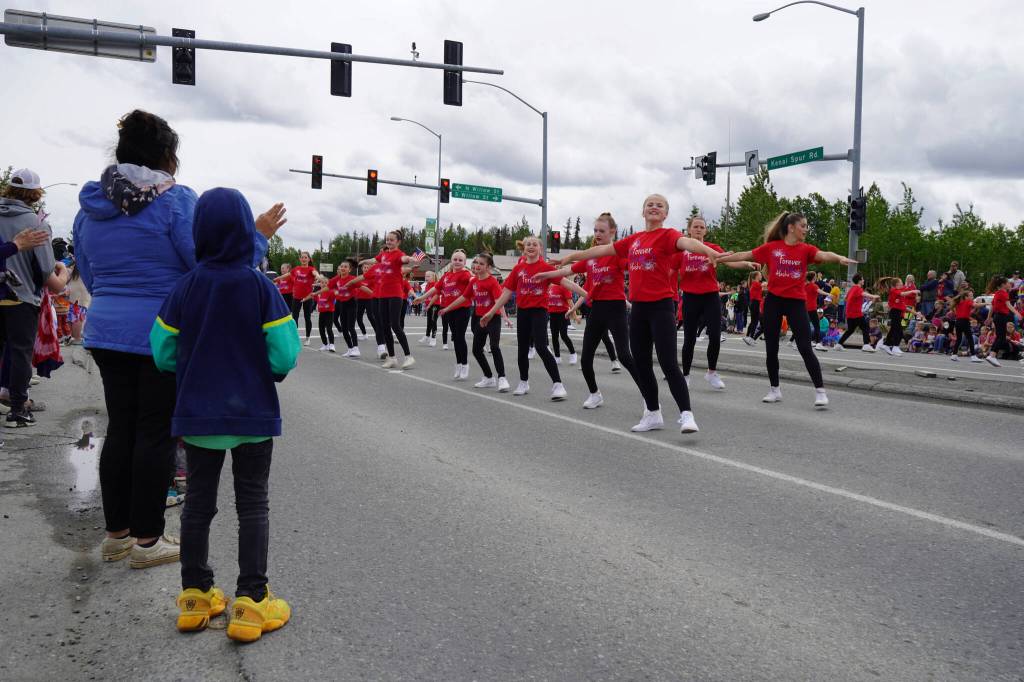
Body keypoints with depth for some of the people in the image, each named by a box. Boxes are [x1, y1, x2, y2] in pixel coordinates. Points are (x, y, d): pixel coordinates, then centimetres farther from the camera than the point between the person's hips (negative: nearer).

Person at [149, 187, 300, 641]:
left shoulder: (184, 288, -4)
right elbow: (285, 356, -14)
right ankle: (251, 602, 5)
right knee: (252, 506, 6)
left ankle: (194, 596, 23)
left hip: (197, 416, 3)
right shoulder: (261, 287, -12)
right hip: (252, 415, -3)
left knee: (198, 502, 15)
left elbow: (164, 354, -2)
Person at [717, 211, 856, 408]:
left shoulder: (806, 249, -1)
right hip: (773, 301, 1)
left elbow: (823, 255, -20)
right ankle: (775, 390, 23)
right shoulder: (771, 247, 1)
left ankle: (820, 391, -1)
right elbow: (745, 255, 6)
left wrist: (839, 257, -42)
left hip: (796, 302, -1)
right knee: (771, 348, 8)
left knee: (805, 348, -8)